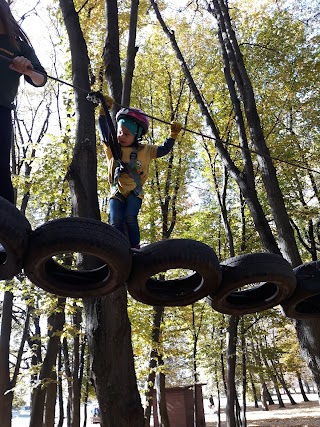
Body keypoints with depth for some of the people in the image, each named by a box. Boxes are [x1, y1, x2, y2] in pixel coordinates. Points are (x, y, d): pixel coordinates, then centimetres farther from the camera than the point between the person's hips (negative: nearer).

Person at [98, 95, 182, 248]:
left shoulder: (145, 150, 4)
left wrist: (173, 135, 11)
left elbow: (163, 150, 15)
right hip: (117, 191, 2)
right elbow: (104, 129, -1)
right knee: (116, 221, -16)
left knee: (130, 217, -24)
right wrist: (104, 110, -9)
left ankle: (135, 247, -13)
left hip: (135, 192, -2)